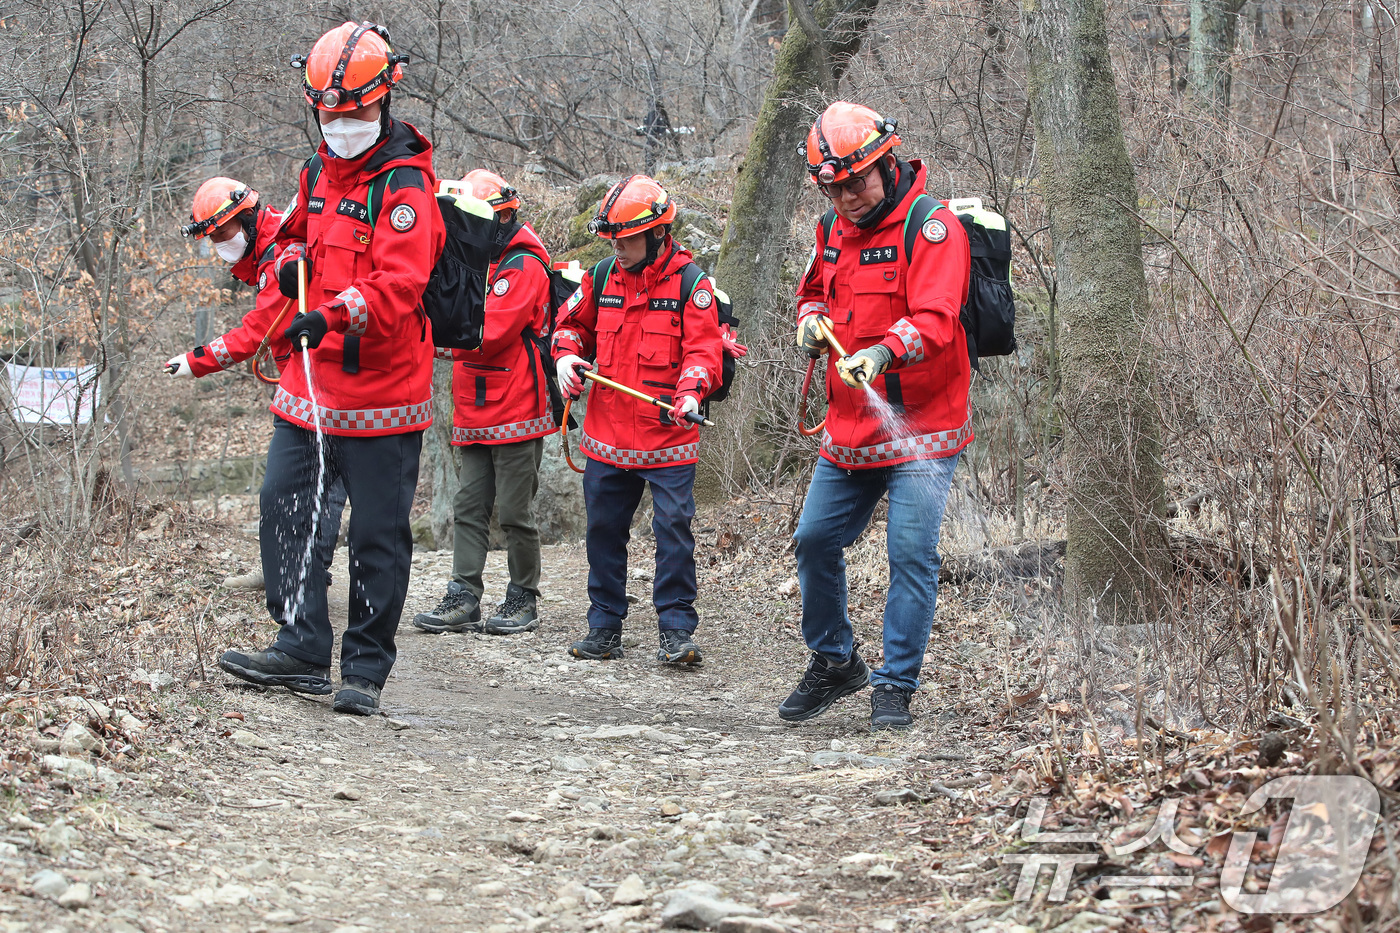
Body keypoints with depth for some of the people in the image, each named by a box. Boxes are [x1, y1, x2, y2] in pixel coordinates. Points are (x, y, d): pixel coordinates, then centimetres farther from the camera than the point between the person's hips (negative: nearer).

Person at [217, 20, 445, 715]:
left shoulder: (405, 183, -13)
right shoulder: (319, 170, 12)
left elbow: (398, 283, -24)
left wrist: (336, 315, -39)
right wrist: (292, 259, 6)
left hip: (381, 388, -7)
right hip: (311, 379, 7)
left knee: (378, 533, 0)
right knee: (283, 502, 3)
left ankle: (365, 671, 9)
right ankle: (303, 649, 10)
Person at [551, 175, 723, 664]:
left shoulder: (690, 283, -6)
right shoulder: (602, 277, 7)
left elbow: (703, 349, -11)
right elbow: (573, 322, 21)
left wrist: (690, 392, -29)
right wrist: (567, 355, 0)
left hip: (668, 438, -4)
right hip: (607, 435, 5)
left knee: (674, 527, -7)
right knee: (603, 528, 9)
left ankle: (676, 629, 0)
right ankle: (605, 626, 20)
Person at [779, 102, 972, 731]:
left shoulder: (931, 227, -14)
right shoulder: (833, 229, 10)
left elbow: (934, 318, -26)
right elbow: (814, 291, 26)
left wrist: (883, 352, -43)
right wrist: (810, 319, 2)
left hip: (921, 428, -7)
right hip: (849, 431, 7)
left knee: (911, 554, -9)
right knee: (815, 541, 10)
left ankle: (896, 686, 0)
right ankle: (834, 662, 28)